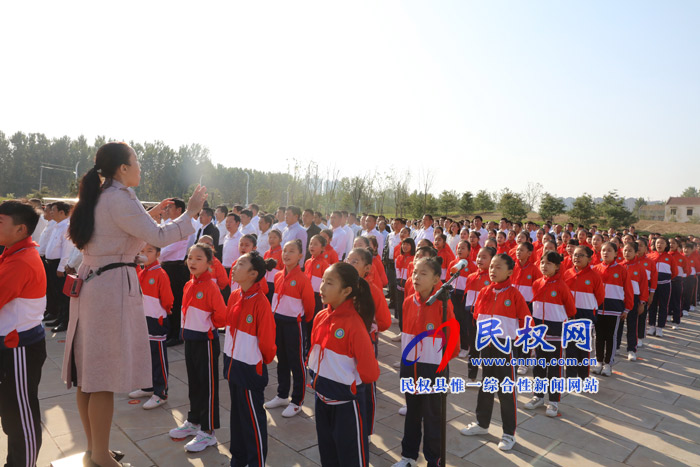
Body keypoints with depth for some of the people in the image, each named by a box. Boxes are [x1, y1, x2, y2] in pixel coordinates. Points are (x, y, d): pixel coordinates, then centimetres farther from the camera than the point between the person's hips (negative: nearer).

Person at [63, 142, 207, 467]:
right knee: (106, 377, 1)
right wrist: (190, 212, -7)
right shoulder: (119, 197, -14)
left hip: (90, 282, 10)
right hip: (113, 287, -10)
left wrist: (149, 216, 22)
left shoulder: (98, 196, 14)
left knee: (90, 372, 16)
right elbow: (158, 238, -17)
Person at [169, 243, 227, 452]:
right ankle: (193, 421, 37)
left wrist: (207, 325, -6)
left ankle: (208, 431, 14)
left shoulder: (211, 287, -18)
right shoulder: (188, 285, 6)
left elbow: (222, 316, -20)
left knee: (208, 385, 3)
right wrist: (188, 327, 10)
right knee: (193, 382, 20)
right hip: (189, 339, 8)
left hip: (206, 341, -8)